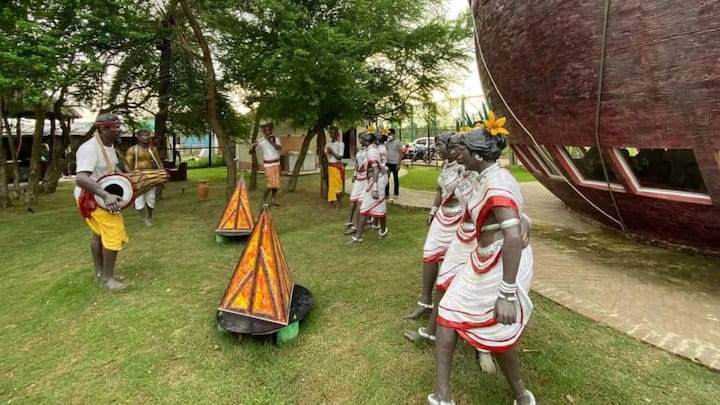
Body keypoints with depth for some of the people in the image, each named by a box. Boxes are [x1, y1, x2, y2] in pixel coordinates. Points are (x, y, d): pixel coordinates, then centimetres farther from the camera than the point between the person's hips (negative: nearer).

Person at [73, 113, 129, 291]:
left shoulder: (109, 146, 5)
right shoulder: (90, 148, -27)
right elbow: (81, 179, -38)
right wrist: (105, 195, -48)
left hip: (102, 196, 10)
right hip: (91, 198, -10)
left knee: (100, 234, 19)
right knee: (114, 234, -11)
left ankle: (99, 272, 34)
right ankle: (107, 277, 2)